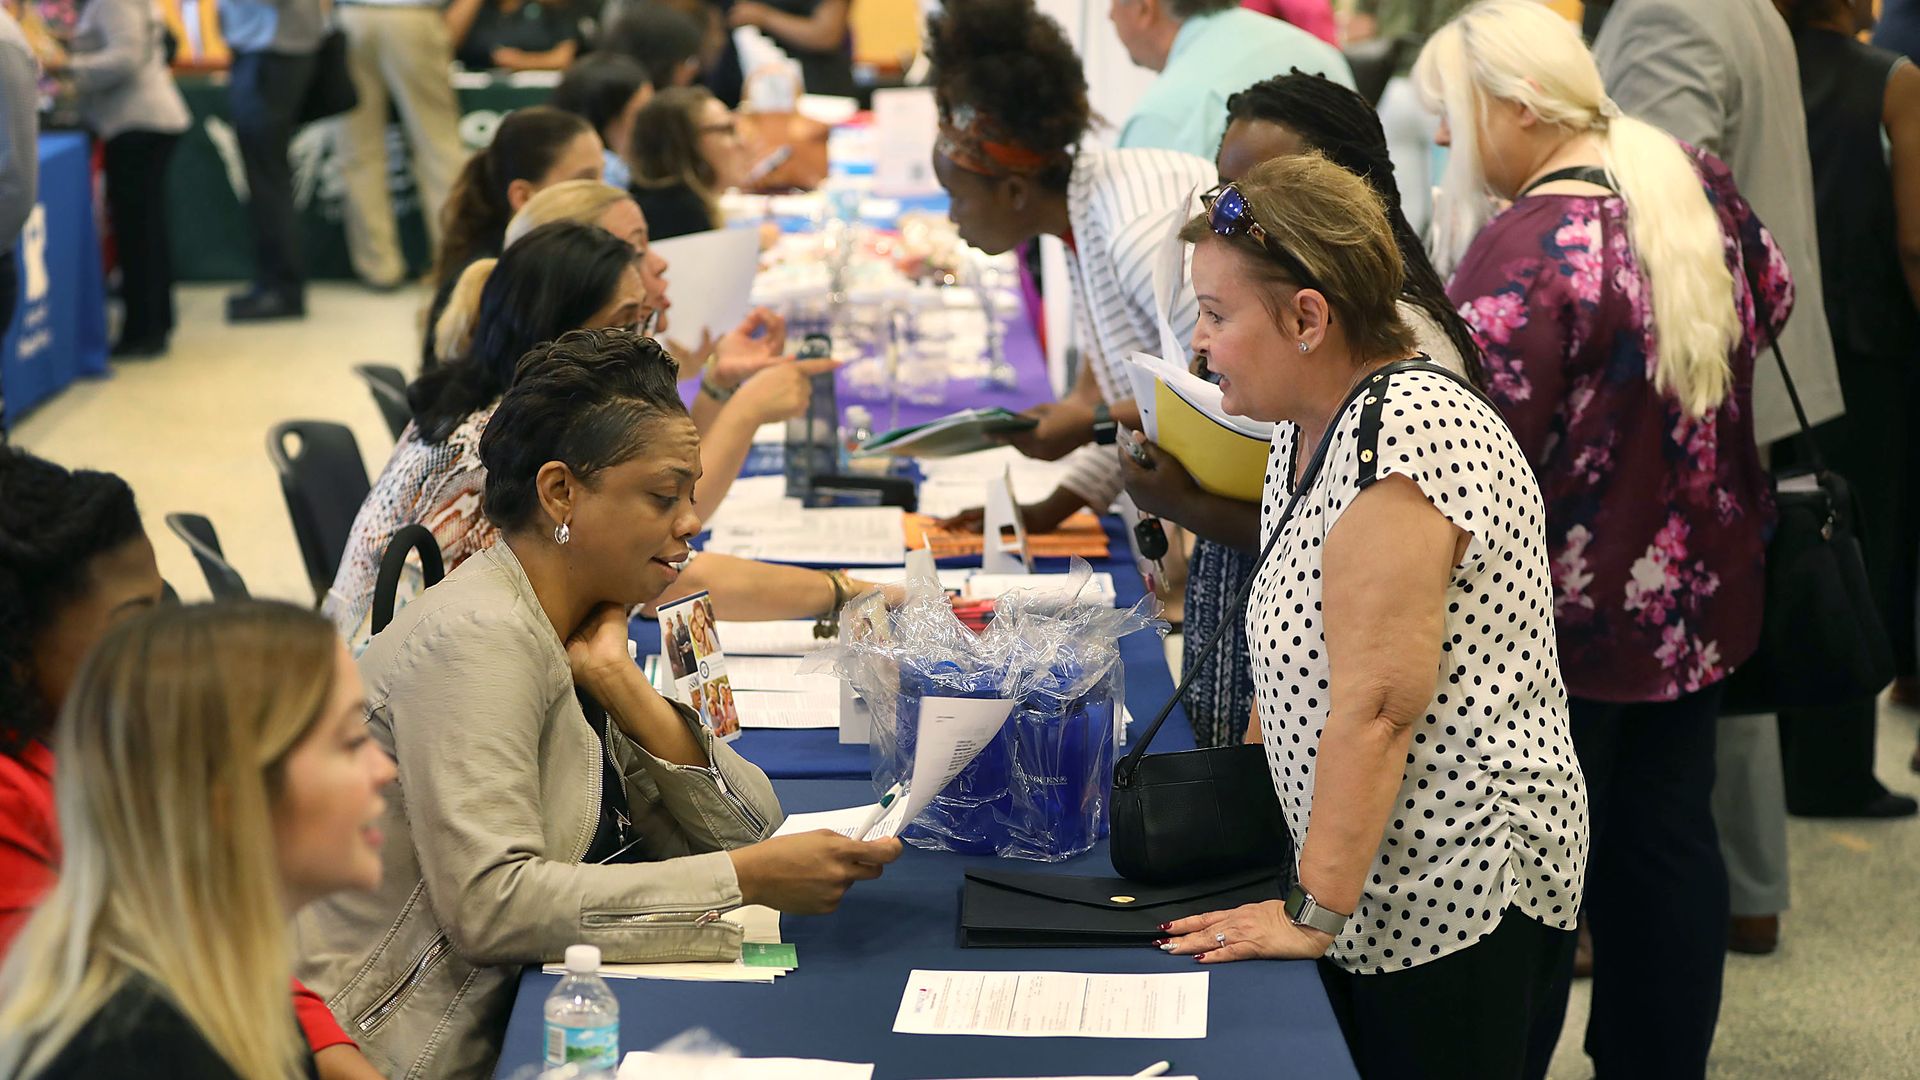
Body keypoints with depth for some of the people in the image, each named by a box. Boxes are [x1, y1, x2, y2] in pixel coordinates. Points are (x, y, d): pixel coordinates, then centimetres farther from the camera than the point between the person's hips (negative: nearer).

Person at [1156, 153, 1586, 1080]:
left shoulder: (1400, 437, -22)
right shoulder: (1309, 432, 10)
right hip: (1378, 887, 9)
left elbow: (1375, 707, -24)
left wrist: (1314, 915, -22)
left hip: (1456, 890, -9)